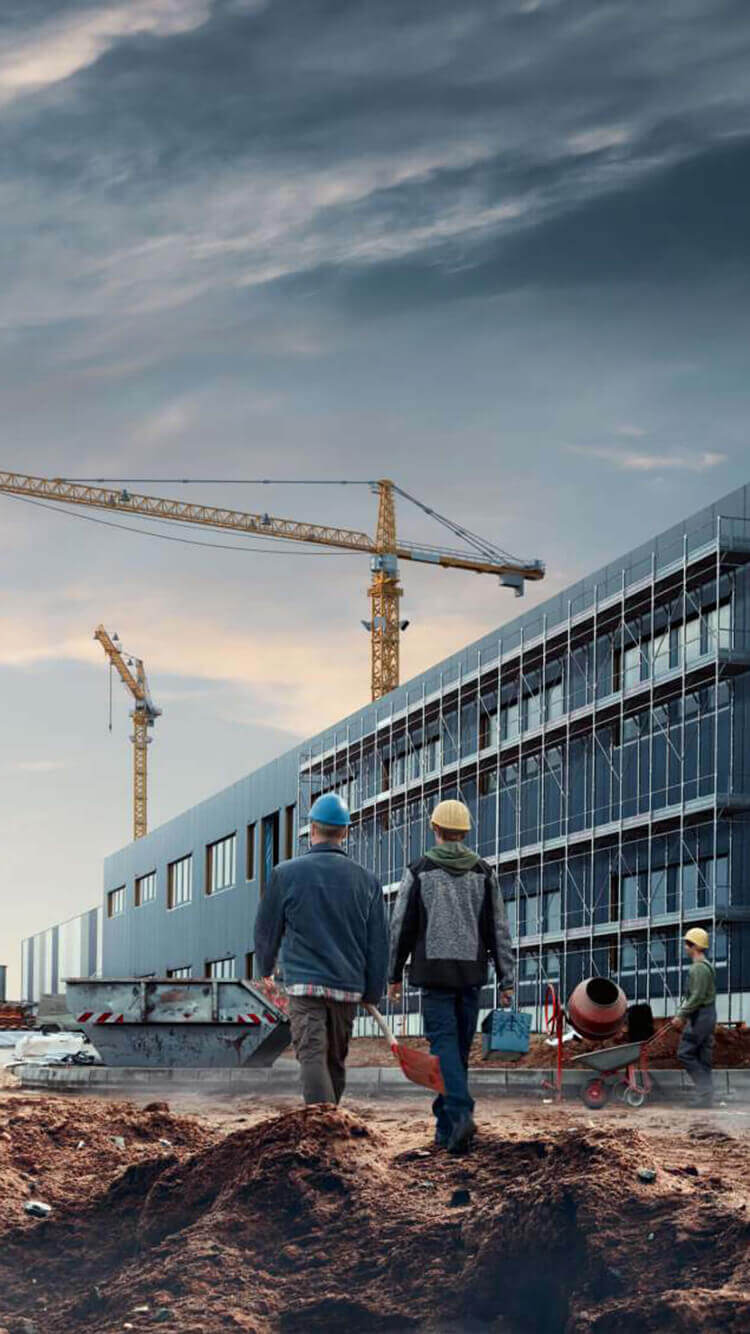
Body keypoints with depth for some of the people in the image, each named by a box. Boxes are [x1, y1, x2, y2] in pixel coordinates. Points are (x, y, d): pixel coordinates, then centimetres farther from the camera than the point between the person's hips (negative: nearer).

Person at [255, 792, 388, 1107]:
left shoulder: (287, 873, 0)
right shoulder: (366, 880, 7)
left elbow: (267, 928, 10)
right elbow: (378, 941, 8)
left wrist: (265, 967, 29)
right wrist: (373, 992, 16)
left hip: (304, 981, -4)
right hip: (348, 986, 4)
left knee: (313, 1057, -11)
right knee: (336, 1061, 16)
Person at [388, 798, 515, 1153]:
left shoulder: (419, 872, -2)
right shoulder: (484, 873, 5)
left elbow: (401, 928, 0)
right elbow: (499, 931, 2)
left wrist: (394, 975, 10)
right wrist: (506, 981, 4)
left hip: (434, 972, -3)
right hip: (471, 973, 3)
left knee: (445, 1046, -6)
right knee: (460, 1048, 13)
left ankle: (461, 1115, -27)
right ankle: (445, 1128, 20)